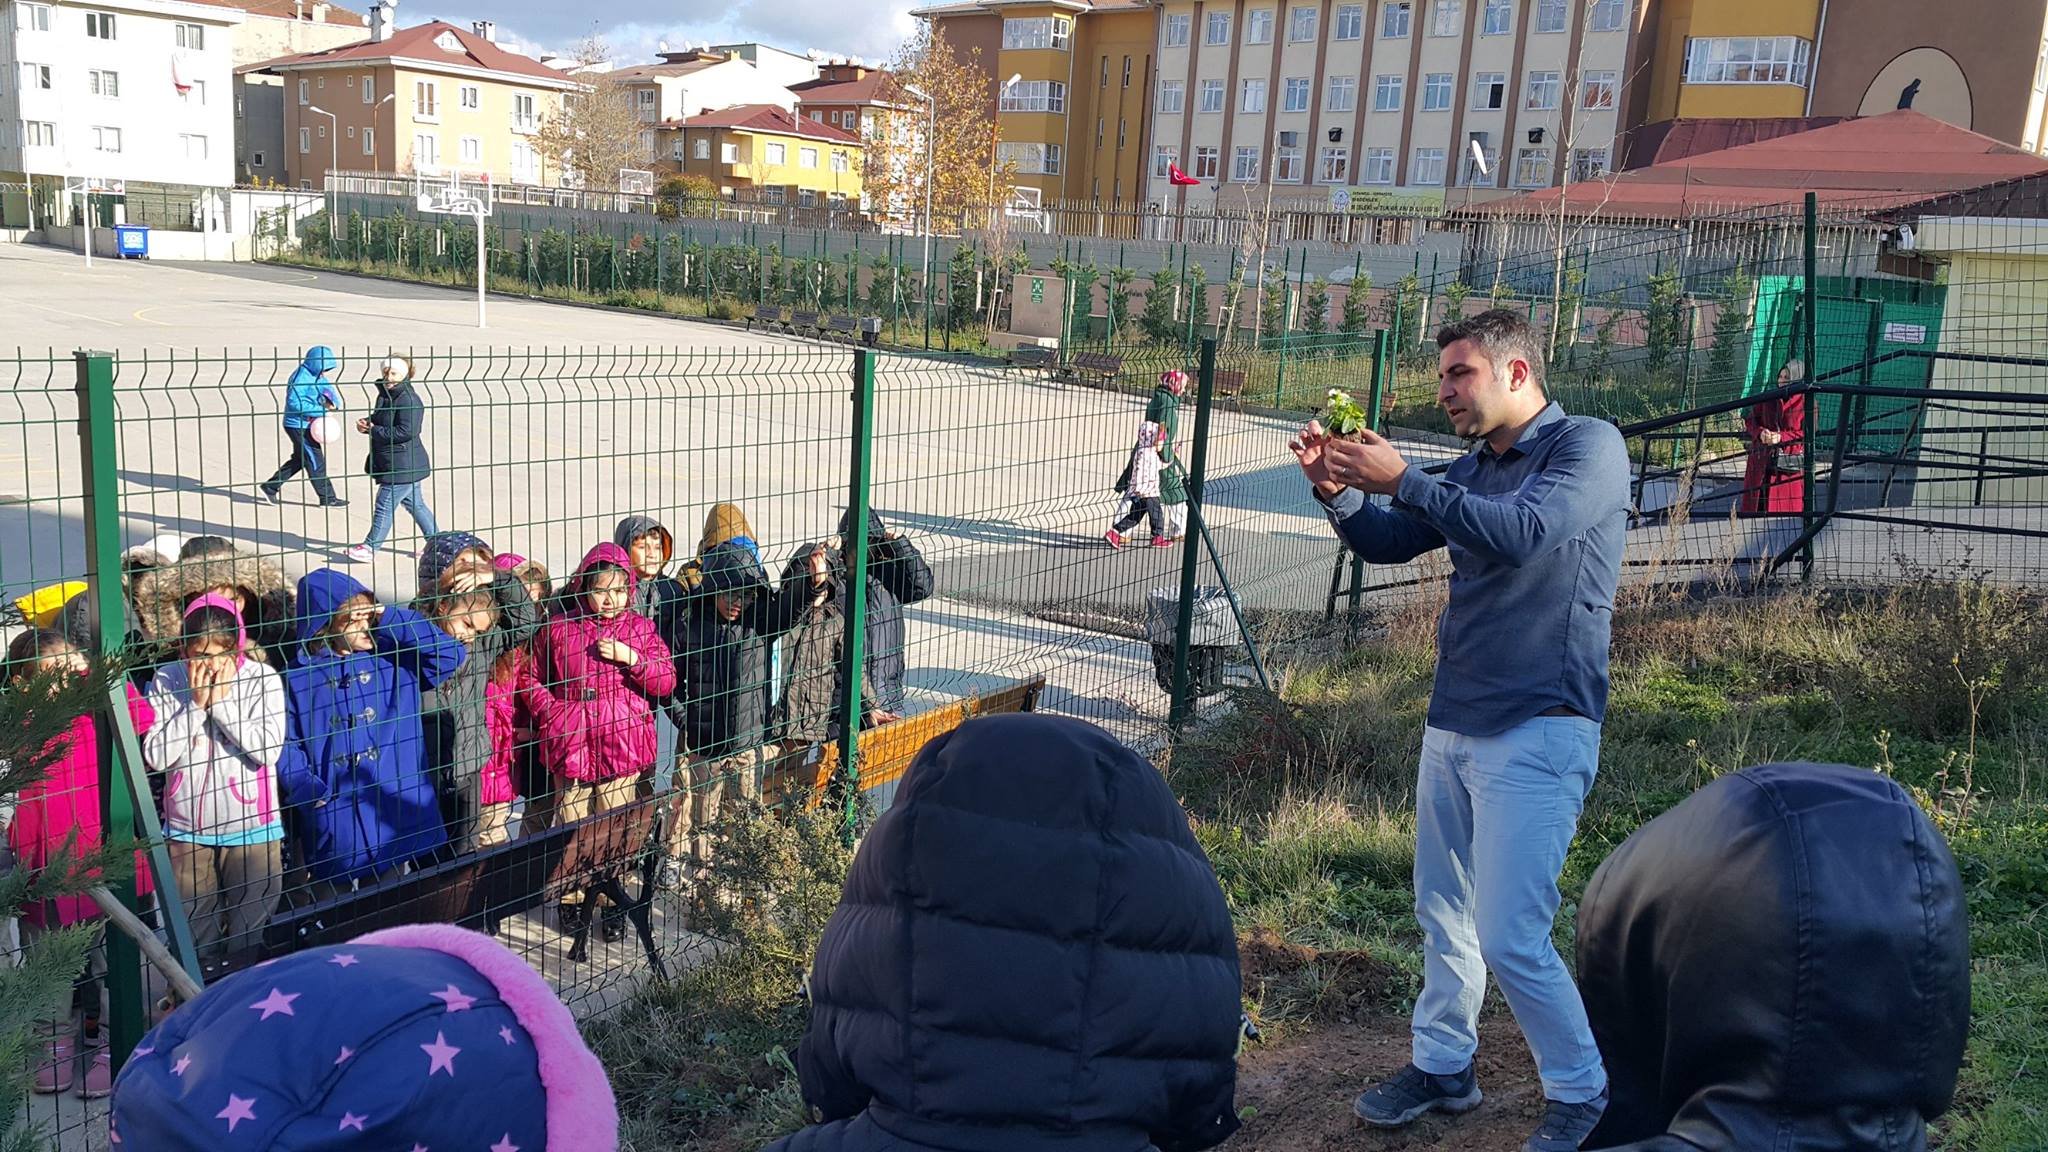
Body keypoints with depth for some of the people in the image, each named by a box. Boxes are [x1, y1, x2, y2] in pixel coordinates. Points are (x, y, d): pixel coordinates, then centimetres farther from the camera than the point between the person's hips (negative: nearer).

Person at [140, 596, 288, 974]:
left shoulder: (262, 678, -9)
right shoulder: (166, 682, -4)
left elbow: (269, 749, -18)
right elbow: (155, 756, -9)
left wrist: (221, 702, -18)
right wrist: (195, 705, -16)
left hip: (252, 828, -2)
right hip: (187, 829, 2)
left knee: (251, 928, 9)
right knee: (196, 931, 14)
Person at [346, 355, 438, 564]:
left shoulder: (408, 400, -19)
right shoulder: (385, 394, 11)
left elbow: (407, 431, -27)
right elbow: (380, 419, 25)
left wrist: (374, 430, -19)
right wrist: (367, 422, 2)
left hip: (403, 466, -10)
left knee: (384, 505, -2)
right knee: (415, 504, 16)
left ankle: (370, 547, 8)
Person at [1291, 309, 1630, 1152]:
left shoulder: (1589, 446, -9)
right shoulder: (1473, 469, 13)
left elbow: (1522, 534, -25)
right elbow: (1386, 544, 17)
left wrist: (1402, 479, -24)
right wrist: (1336, 488, -2)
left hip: (1537, 732, -8)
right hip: (1452, 722, 8)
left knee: (1510, 939, -7)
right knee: (1442, 912, 15)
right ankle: (1442, 1066, 32)